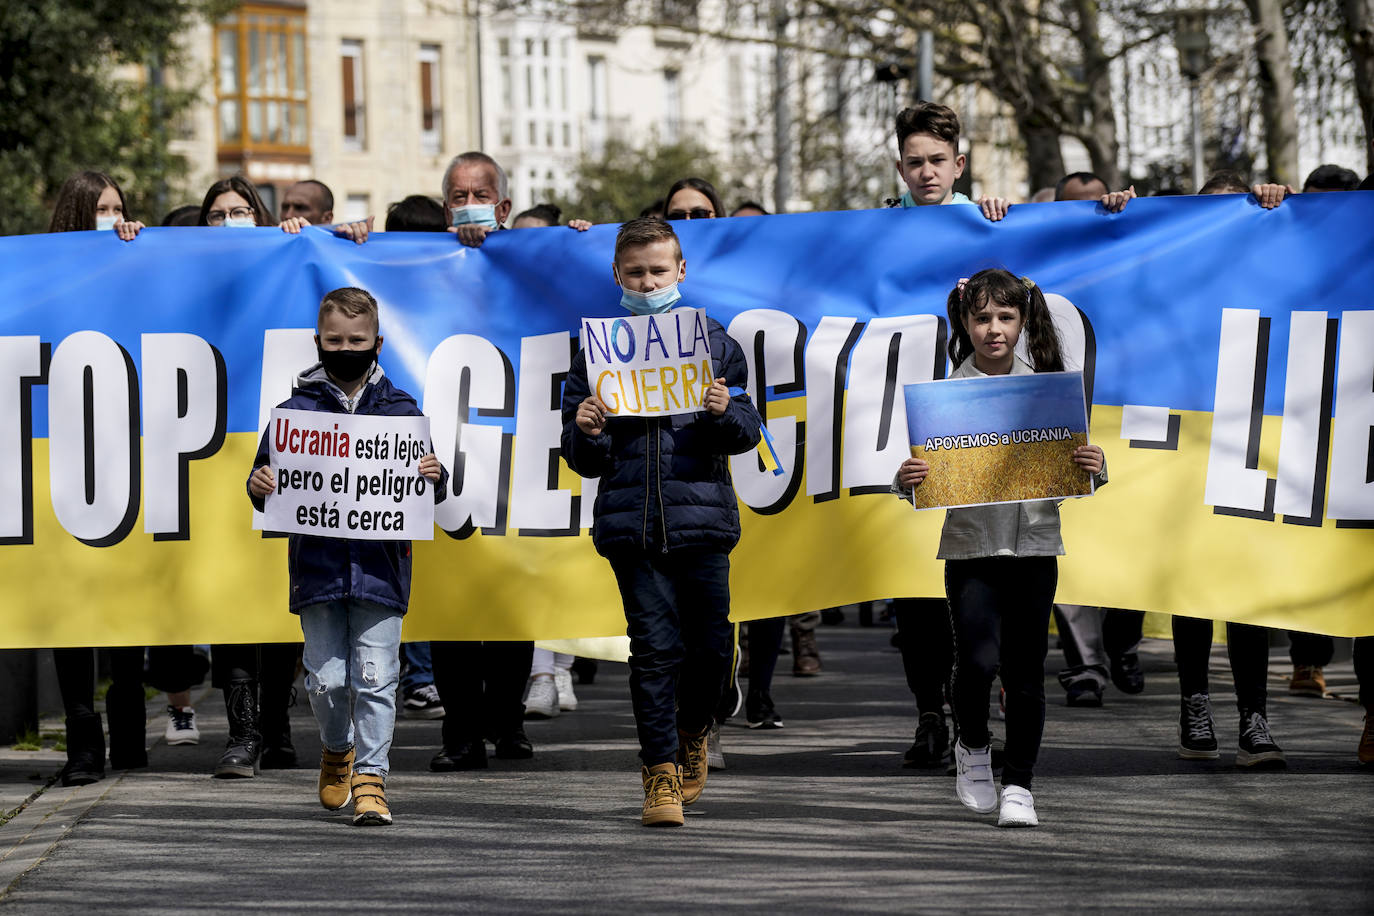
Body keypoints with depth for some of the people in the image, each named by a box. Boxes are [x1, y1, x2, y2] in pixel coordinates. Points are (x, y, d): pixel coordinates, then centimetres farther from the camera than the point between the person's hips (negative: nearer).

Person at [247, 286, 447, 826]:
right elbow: (267, 473, 10)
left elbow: (423, 489, 11)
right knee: (327, 679, 4)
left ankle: (370, 777, 4)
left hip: (379, 566, 0)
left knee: (374, 678, -3)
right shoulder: (297, 409, 5)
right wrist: (259, 487, -12)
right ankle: (337, 751, 30)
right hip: (317, 565, 1)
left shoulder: (400, 410, 6)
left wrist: (434, 478, -11)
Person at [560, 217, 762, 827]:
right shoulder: (597, 349, 9)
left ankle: (692, 733, 32)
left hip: (701, 513, 1)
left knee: (709, 644, 4)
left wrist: (725, 412, -15)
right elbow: (583, 460, 10)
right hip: (631, 519, -1)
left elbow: (748, 432, 6)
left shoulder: (713, 341, 8)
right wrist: (585, 433, -13)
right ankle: (661, 772, 0)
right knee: (655, 646, -6)